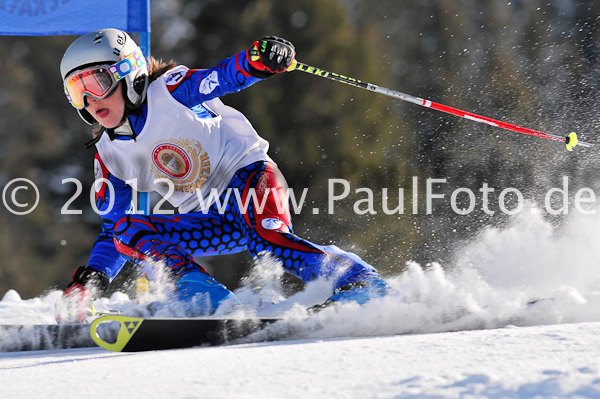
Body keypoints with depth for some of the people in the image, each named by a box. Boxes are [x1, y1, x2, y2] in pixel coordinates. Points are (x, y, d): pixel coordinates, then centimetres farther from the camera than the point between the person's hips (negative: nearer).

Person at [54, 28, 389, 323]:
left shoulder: (168, 90, -9)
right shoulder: (109, 156, 6)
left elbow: (226, 77, -24)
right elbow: (110, 228, 13)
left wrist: (259, 59, -46)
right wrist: (89, 283, -1)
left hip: (249, 175, -6)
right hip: (210, 223, 6)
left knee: (265, 237, -36)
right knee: (125, 232, -14)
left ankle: (361, 283, -30)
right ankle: (209, 300, -25)